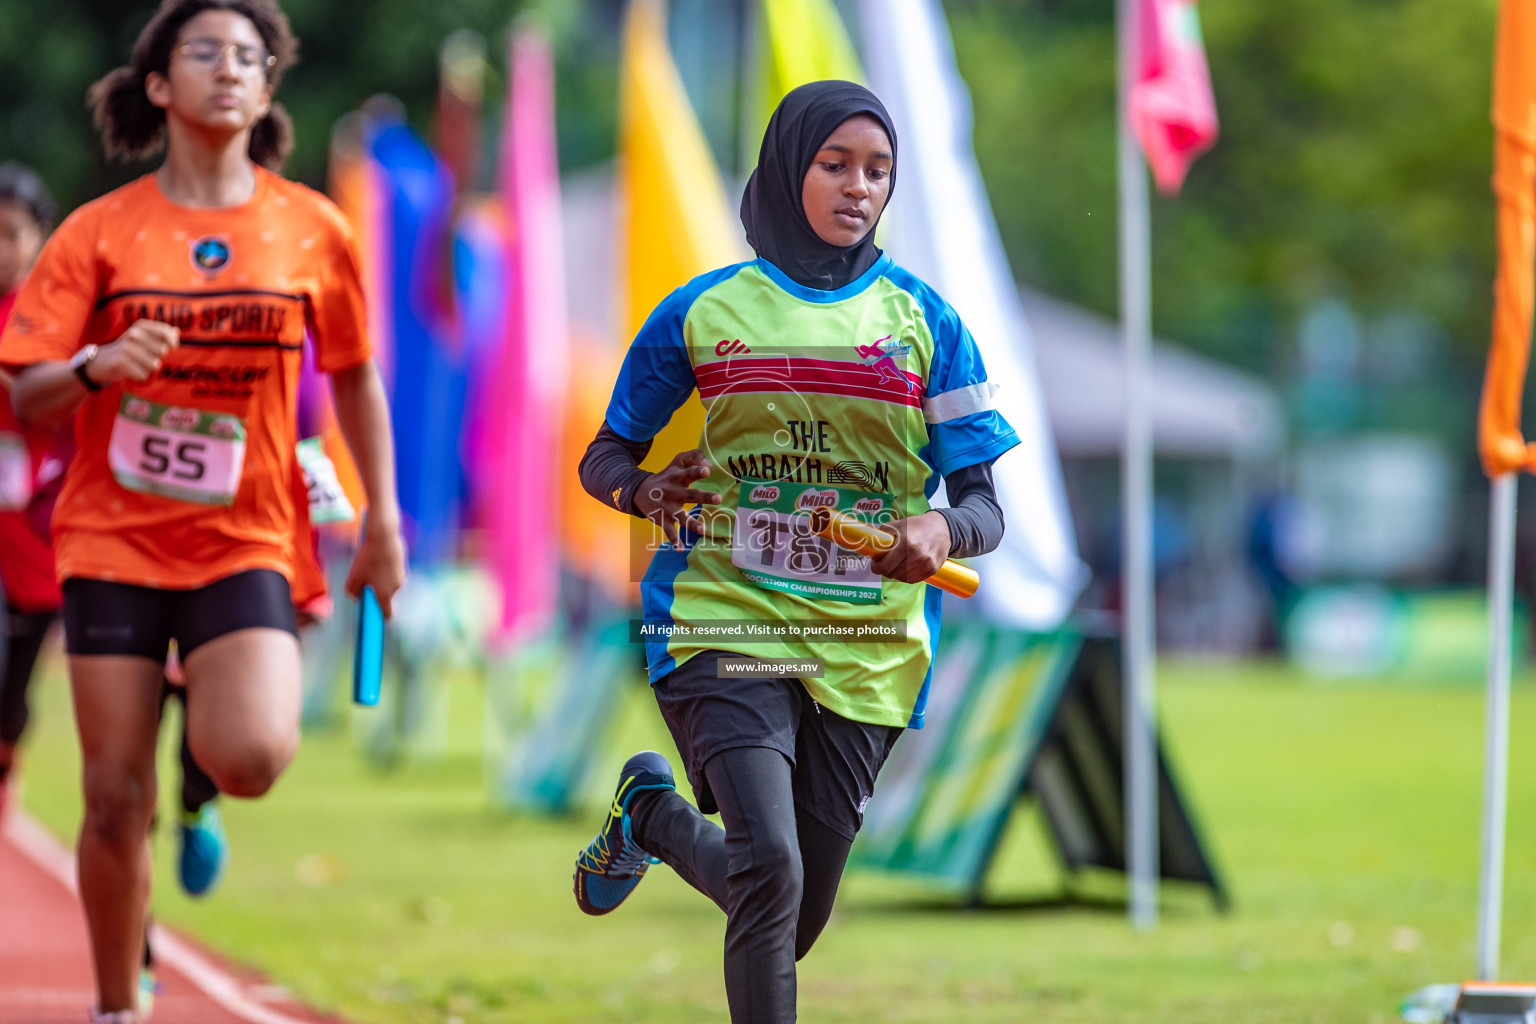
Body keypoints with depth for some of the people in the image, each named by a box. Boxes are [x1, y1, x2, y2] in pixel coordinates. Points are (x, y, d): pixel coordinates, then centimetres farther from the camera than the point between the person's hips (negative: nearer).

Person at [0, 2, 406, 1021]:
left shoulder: (312, 230, 2)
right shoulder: (100, 232, -1)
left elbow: (355, 375, 14)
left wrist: (383, 521, 10)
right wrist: (98, 366, -24)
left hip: (245, 542, 0)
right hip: (113, 538, 0)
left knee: (253, 759, -23)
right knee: (116, 799, -1)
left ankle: (211, 707, 13)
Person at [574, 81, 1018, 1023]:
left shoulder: (925, 322, 6)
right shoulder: (706, 311, 4)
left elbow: (985, 507, 4)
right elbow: (604, 459, 11)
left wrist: (942, 532, -20)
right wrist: (649, 491, -13)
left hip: (864, 651, 3)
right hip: (727, 620, -3)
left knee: (794, 925, 10)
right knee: (770, 872, -23)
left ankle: (654, 816, 39)